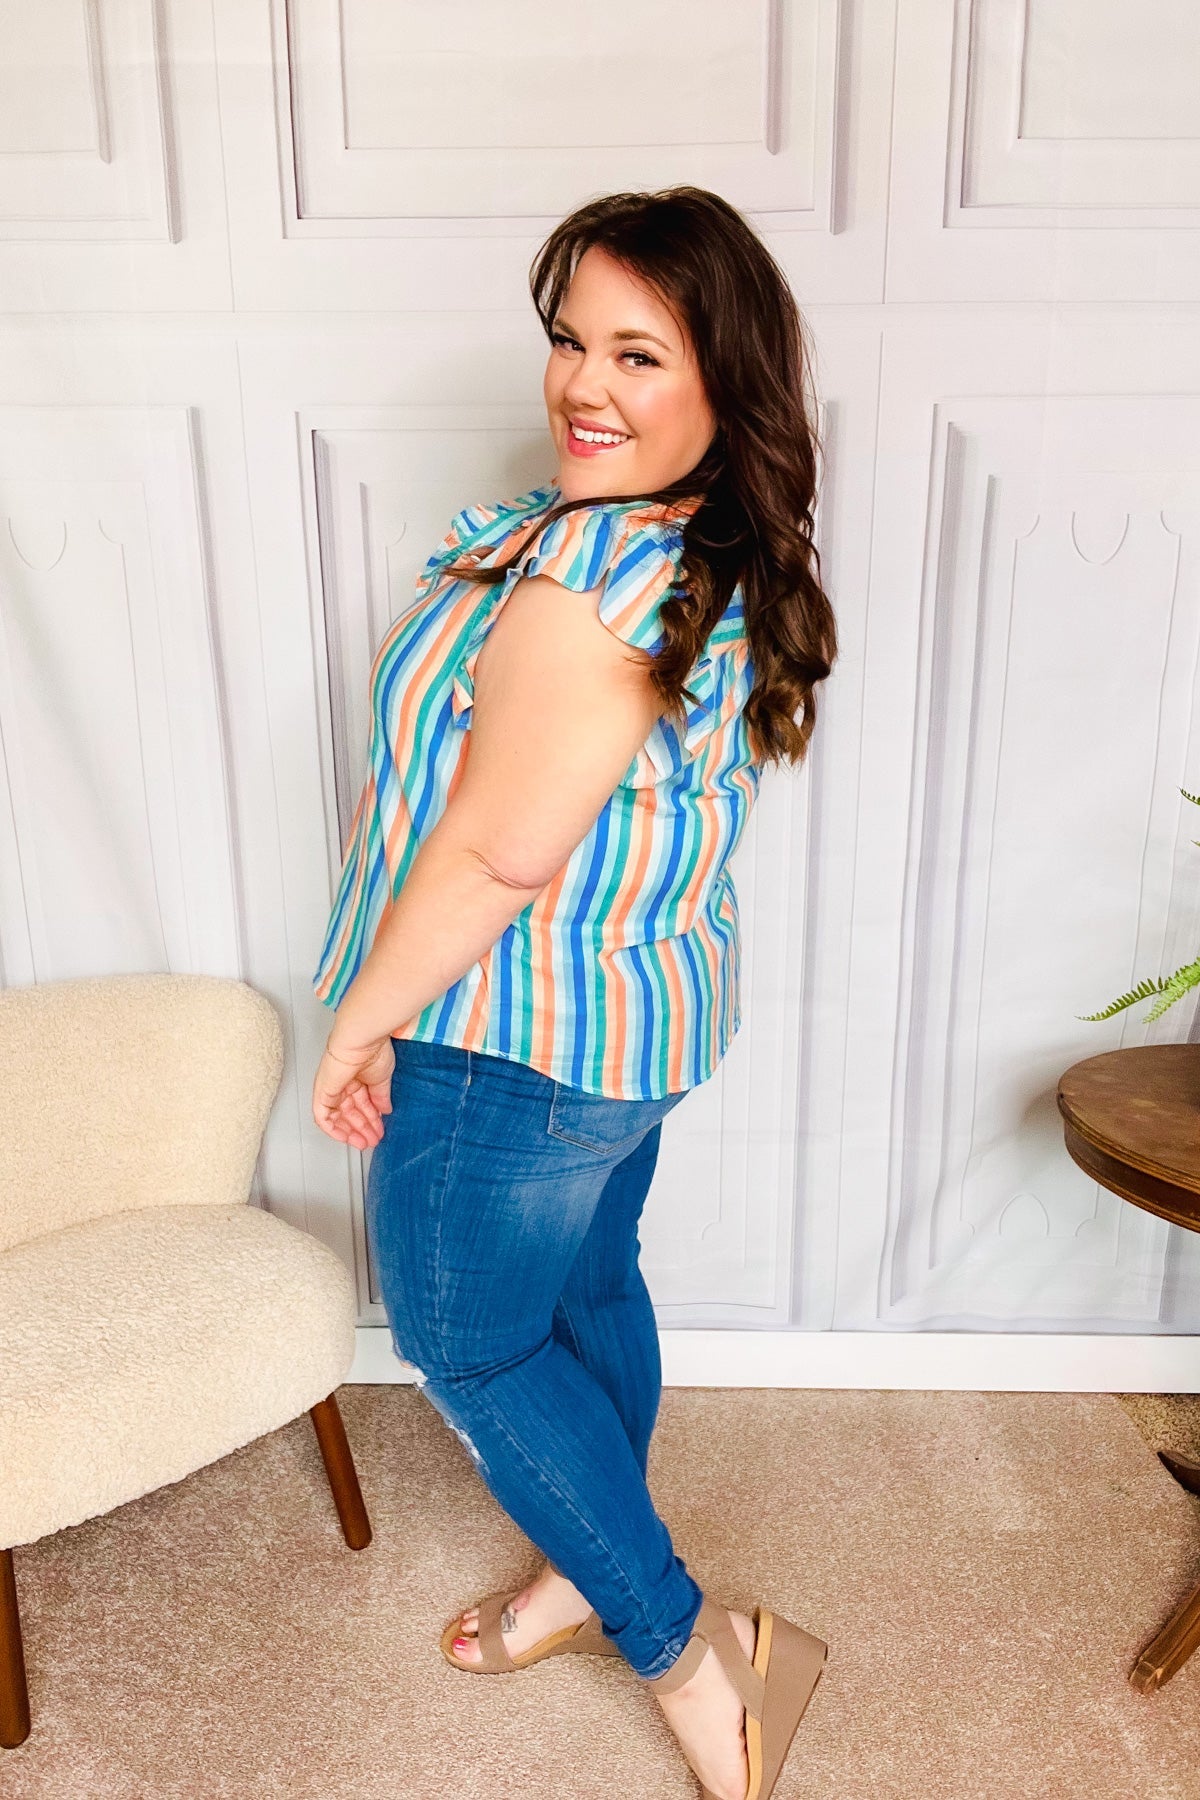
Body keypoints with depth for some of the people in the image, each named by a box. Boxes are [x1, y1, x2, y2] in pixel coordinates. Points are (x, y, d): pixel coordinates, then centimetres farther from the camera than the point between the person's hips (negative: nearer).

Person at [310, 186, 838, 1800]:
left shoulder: (587, 569, -27)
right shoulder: (729, 561, 3)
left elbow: (499, 847, -28)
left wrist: (364, 1019, -16)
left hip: (520, 1037, -9)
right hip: (640, 1007, 9)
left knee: (464, 1343, 11)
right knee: (588, 1295, 24)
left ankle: (690, 1650, 21)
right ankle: (590, 1576, 47)